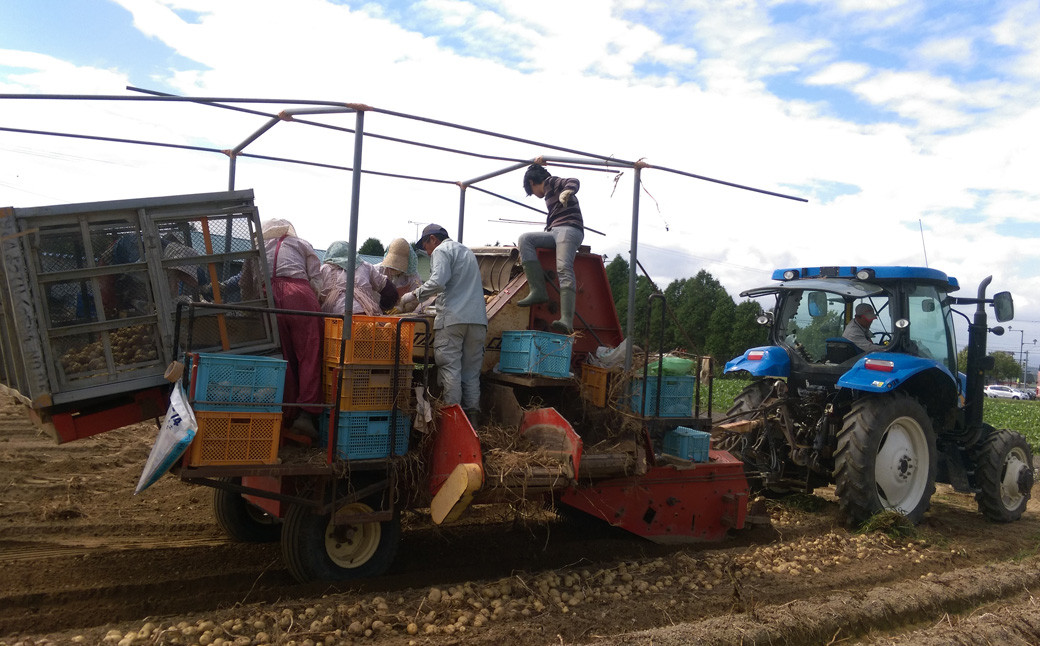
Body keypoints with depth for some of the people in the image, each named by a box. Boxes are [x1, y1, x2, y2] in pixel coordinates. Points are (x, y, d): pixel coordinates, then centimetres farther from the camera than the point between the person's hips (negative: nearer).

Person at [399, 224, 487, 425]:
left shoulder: (441, 251, 2)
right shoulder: (467, 252, 27)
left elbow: (437, 282, -15)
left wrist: (414, 295, -2)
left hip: (452, 318, -7)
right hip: (478, 318, 7)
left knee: (450, 369, -6)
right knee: (471, 370, 8)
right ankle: (472, 415, 4)